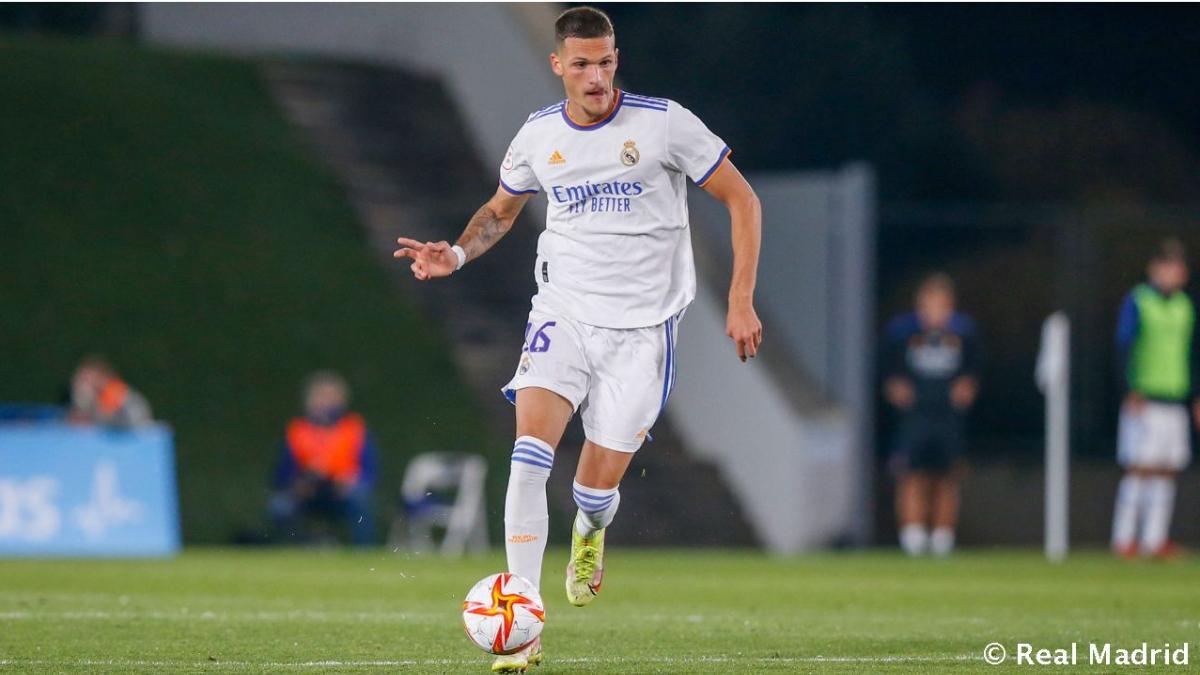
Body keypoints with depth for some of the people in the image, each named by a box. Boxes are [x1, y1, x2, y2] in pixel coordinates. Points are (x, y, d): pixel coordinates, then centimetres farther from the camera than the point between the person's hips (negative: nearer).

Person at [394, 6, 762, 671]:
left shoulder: (664, 122, -9)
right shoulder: (538, 135, 2)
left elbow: (742, 200, -1)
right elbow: (500, 209, 21)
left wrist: (740, 300, -7)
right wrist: (456, 254, 0)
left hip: (641, 325, -2)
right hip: (562, 312, 2)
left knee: (598, 485, -2)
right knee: (529, 453, -20)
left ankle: (589, 531, 40)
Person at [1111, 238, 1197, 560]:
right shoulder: (1137, 302, -3)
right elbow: (1123, 348, -6)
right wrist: (1131, 392, -15)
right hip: (1143, 401, -6)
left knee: (1167, 471, 2)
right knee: (1139, 469, -9)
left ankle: (1155, 539, 4)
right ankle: (1124, 539, -6)